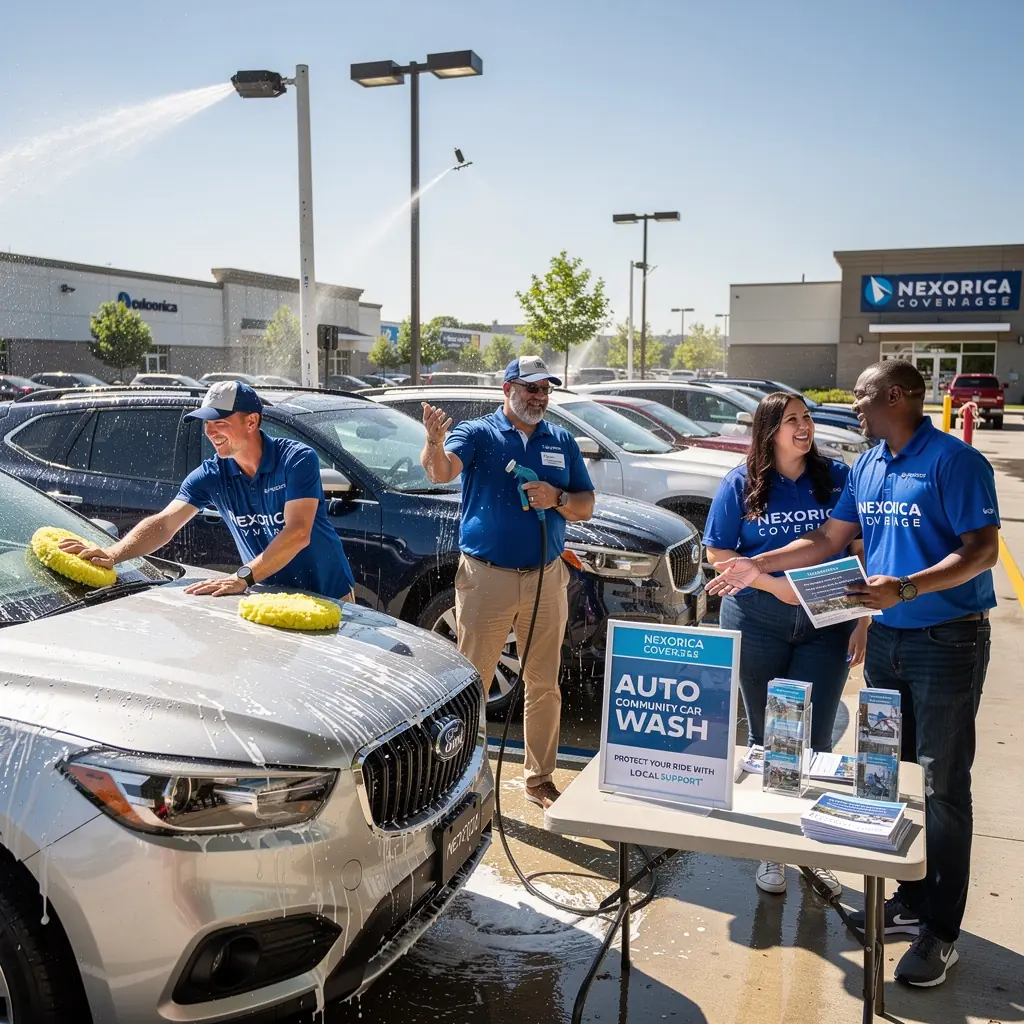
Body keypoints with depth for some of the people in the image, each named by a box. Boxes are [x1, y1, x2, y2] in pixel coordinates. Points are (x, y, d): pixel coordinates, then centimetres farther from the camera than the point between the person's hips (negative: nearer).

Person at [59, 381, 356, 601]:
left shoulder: (298, 459, -18)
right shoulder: (211, 475, -2)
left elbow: (298, 533, -29)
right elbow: (164, 523, -12)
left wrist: (242, 577, -38)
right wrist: (113, 554, -30)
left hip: (329, 596, -4)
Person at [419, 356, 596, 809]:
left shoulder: (561, 442, 9)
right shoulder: (477, 433, -3)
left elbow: (585, 506, 11)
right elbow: (441, 471, -23)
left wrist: (557, 499, -11)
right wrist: (435, 443, -46)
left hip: (545, 578, 4)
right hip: (486, 577, -4)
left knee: (544, 684, 12)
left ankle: (540, 779, 26)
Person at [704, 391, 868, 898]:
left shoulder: (837, 477, 0)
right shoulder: (741, 484, -2)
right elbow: (717, 551, -2)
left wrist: (862, 621, -3)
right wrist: (773, 584, -15)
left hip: (826, 625, 0)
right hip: (758, 623, 0)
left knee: (814, 740, 3)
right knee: (766, 739, 10)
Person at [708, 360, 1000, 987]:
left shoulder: (953, 460, -13)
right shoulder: (867, 468, 11)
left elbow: (982, 551, -18)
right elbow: (829, 541, 16)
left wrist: (905, 588, -30)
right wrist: (759, 567, 9)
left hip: (947, 641, -7)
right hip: (886, 639, 8)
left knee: (942, 788, -1)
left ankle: (942, 933, 9)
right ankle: (911, 901, 29)